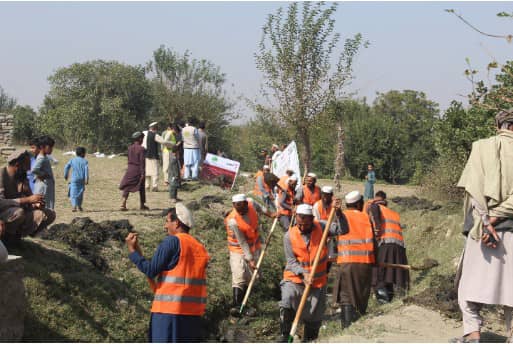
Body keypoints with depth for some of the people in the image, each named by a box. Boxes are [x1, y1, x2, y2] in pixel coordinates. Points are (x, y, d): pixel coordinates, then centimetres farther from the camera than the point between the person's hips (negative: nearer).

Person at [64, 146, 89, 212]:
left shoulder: (72, 160, 6)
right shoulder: (85, 161, 1)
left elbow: (66, 167, 1)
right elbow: (86, 169, -10)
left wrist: (66, 175, 14)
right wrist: (86, 179, -13)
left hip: (74, 179, 0)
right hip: (82, 179, 0)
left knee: (74, 193, -5)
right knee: (80, 193, 17)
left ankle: (74, 206, -23)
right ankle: (79, 206, 25)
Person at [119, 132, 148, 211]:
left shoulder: (130, 148, 6)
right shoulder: (141, 149, -11)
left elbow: (129, 159, 13)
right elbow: (142, 161, -14)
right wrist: (143, 172, -14)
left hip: (130, 169, 4)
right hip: (138, 170, -4)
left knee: (126, 188, 3)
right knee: (141, 188, 11)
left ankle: (123, 204, -11)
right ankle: (142, 205, 19)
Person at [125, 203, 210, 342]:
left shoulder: (172, 241, -8)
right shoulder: (200, 247, 13)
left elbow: (151, 270, -9)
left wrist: (133, 250, 0)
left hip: (170, 308, -7)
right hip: (193, 310, 7)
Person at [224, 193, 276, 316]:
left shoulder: (251, 203, -16)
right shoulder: (233, 221, -29)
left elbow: (259, 208, 13)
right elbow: (242, 243, -26)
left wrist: (270, 214, 15)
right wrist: (250, 259, -24)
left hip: (254, 247, 6)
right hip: (239, 250, -6)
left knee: (249, 278, 7)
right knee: (239, 277, -16)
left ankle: (241, 304, 14)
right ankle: (235, 306, -17)